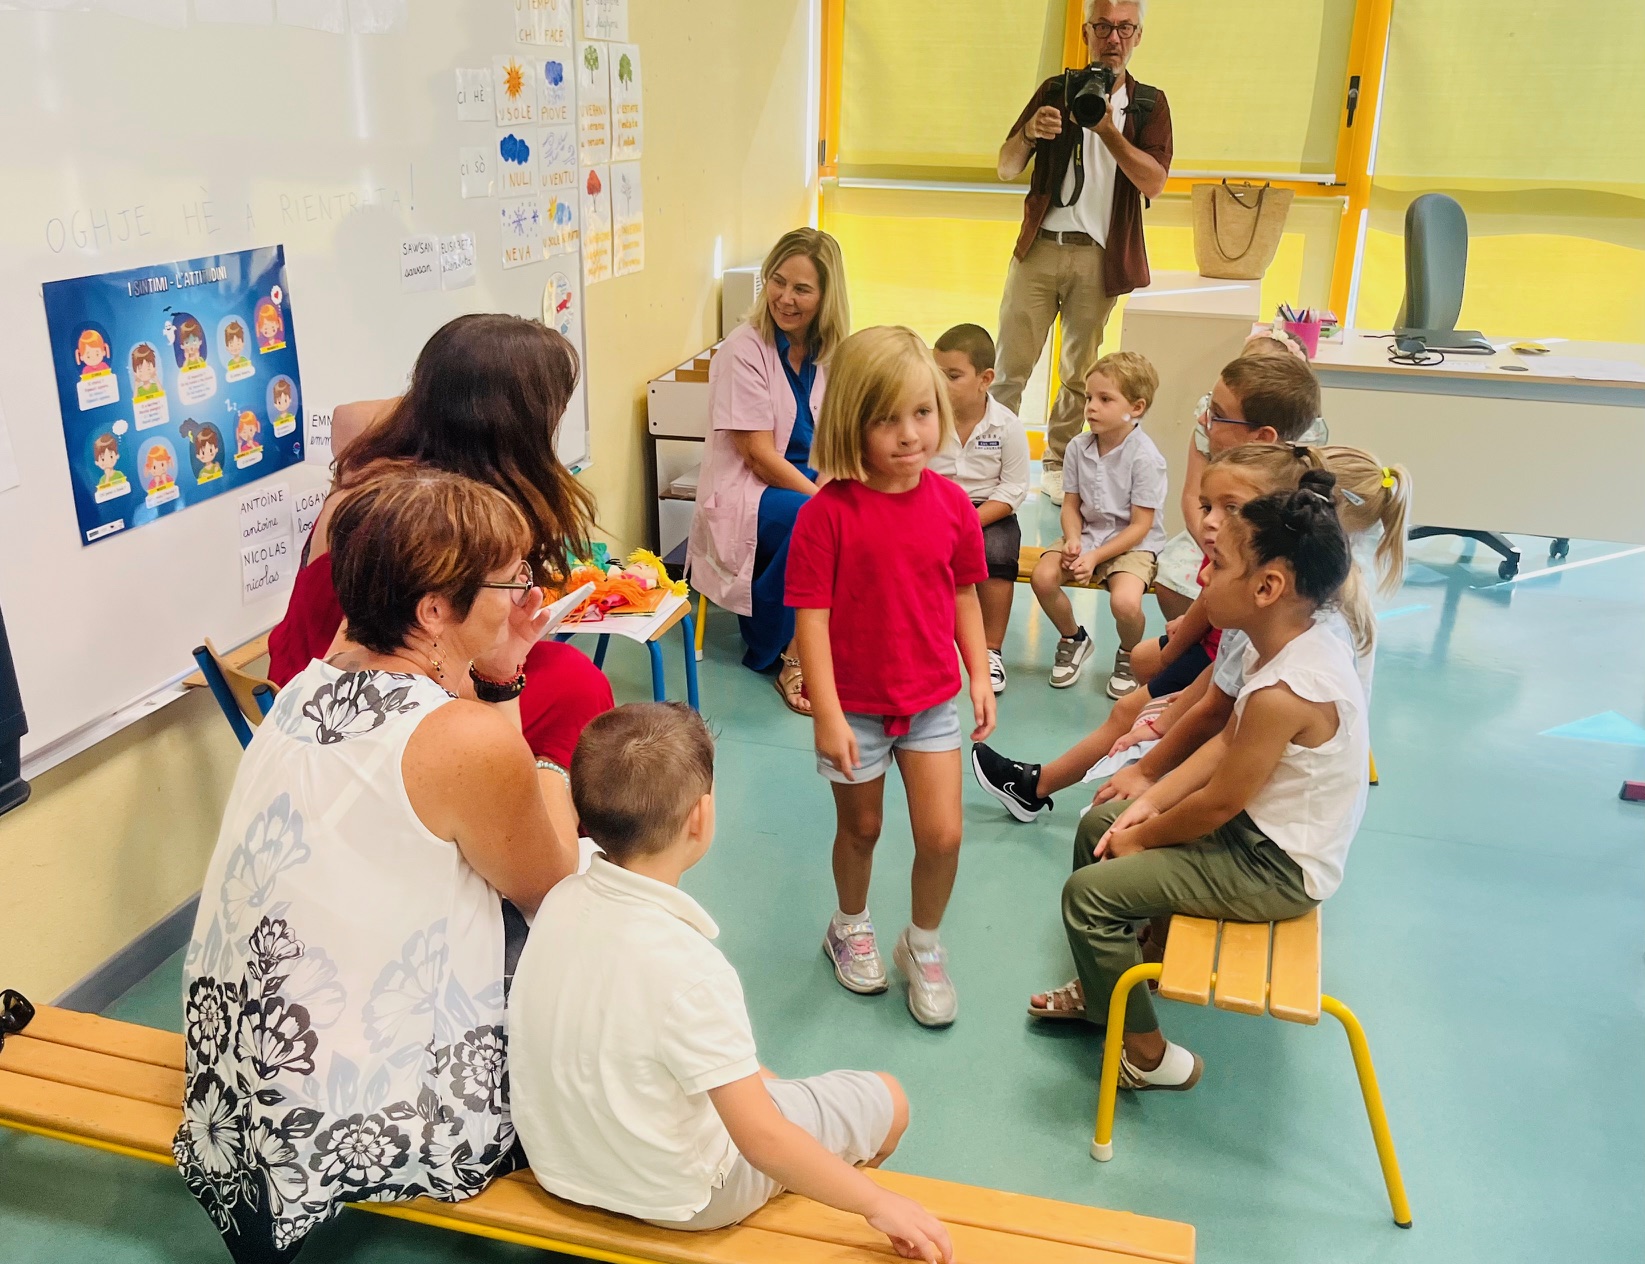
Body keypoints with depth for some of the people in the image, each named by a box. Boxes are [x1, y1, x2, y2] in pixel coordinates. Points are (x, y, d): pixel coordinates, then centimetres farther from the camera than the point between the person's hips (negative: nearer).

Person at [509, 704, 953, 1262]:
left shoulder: (562, 901, -13)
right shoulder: (687, 968, -34)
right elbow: (764, 1141, -29)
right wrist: (881, 1206, -17)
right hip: (673, 1196, -7)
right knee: (886, 1099, 10)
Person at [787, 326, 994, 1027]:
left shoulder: (951, 503, -6)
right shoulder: (827, 513, -20)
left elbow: (963, 592, 6)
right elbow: (811, 616, -18)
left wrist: (979, 674, 3)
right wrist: (827, 714, -18)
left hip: (931, 700, 3)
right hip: (855, 706, -3)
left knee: (943, 835, 2)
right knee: (860, 827, 17)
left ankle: (924, 945, 30)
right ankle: (850, 926, 47)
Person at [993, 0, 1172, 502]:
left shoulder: (1149, 104, 4)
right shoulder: (1055, 91, 6)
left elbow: (1154, 183, -10)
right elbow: (1006, 168, 2)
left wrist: (1107, 129, -20)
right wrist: (1028, 134, -20)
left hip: (1098, 257, 0)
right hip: (1040, 248, 0)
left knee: (1081, 370, 9)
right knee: (1011, 362, -1)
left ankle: (1057, 463, 22)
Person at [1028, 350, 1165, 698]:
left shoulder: (1145, 457, -17)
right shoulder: (1078, 447, -2)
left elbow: (1140, 526, -15)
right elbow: (1071, 504, 3)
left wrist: (1096, 557, -22)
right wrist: (1072, 541, -17)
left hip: (1133, 544, -5)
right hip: (1087, 533, 5)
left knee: (1125, 601, -31)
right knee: (1043, 576, -21)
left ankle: (1129, 656, 7)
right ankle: (1073, 639, 10)